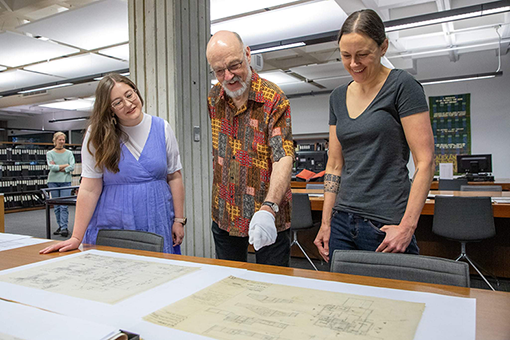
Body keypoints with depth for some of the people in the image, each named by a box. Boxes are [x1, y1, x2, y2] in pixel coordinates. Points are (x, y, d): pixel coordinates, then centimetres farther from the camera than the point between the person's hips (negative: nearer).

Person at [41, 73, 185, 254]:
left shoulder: (161, 128, 1)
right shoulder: (97, 135, -4)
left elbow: (174, 176, 3)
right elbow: (90, 189, -6)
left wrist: (179, 220, 0)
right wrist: (76, 237, -8)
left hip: (158, 225, 2)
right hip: (113, 225, -1)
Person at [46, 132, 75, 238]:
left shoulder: (69, 153, 8)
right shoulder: (50, 153, 7)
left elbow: (72, 167, -4)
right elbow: (51, 166, -7)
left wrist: (59, 168, -9)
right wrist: (65, 165, -6)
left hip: (65, 181, -1)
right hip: (53, 182, 1)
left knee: (64, 206, -8)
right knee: (56, 206, 7)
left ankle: (64, 228, -9)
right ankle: (60, 226, 17)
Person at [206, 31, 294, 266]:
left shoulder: (274, 100, -16)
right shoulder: (213, 98, 2)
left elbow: (283, 158, -26)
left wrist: (268, 209, -39)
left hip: (267, 216, -5)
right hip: (224, 214, 5)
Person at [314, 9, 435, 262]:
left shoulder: (402, 86, -5)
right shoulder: (338, 97, 10)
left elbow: (425, 161, -10)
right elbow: (334, 166, 12)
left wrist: (407, 226, -16)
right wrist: (326, 223, 8)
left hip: (387, 225, -5)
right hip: (342, 220, 5)